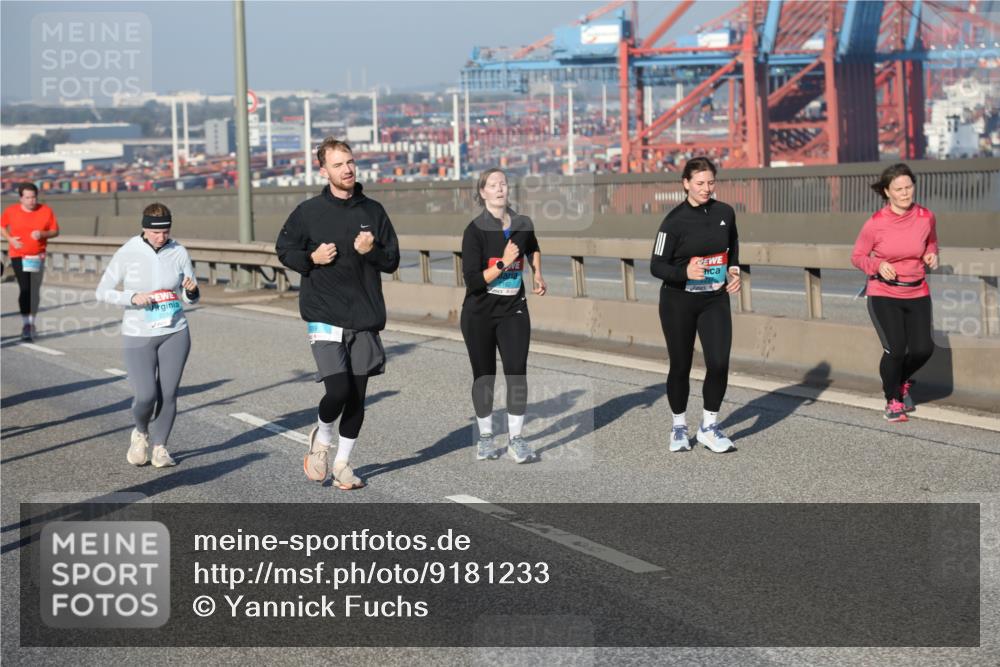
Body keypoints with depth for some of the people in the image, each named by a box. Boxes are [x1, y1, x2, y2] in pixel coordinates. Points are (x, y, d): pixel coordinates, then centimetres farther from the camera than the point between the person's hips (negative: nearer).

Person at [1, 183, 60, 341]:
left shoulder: (46, 211, -4)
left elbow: (55, 231, 2)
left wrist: (43, 234, -18)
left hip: (38, 256, 2)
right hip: (18, 255, -2)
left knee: (35, 292, 11)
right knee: (24, 288, -16)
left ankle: (31, 322, 28)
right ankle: (26, 324, -10)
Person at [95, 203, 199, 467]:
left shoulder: (178, 253, -2)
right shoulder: (127, 254, -9)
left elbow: (191, 298, 5)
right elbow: (103, 292, -5)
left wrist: (191, 289, -18)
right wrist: (133, 298, -21)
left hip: (175, 334, 2)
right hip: (138, 336, -2)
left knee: (168, 394, 1)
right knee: (146, 396, -10)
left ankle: (160, 447, 20)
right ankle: (141, 432, 23)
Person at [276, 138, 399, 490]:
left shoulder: (373, 210, 7)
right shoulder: (309, 211, -2)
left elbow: (392, 260, 10)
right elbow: (284, 249, 8)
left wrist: (372, 251, -11)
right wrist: (312, 258, -10)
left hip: (365, 320, 3)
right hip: (325, 318, -3)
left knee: (357, 397, 7)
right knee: (338, 389, -16)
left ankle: (342, 463, 24)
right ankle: (321, 439, 16)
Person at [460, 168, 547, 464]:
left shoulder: (523, 224, 1)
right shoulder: (475, 231, -12)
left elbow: (534, 249, 27)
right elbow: (472, 281, -18)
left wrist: (537, 275, 15)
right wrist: (503, 264, -24)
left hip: (513, 310, 2)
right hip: (479, 314, -2)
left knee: (517, 372, -6)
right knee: (484, 375, 7)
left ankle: (516, 438, 3)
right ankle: (485, 437, 22)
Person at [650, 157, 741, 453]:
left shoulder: (725, 212, 0)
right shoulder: (674, 220, -12)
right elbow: (656, 266, -11)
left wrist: (734, 270, 4)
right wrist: (685, 272, -28)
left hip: (715, 299, 3)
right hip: (678, 301, -3)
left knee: (719, 363, -9)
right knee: (680, 366, 6)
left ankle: (709, 426, 10)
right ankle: (679, 426, 27)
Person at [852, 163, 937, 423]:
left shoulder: (926, 217, -4)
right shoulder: (875, 223, -12)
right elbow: (857, 257, 0)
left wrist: (931, 255, -4)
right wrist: (878, 266, -19)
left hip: (917, 294, 3)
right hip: (883, 295, -3)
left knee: (922, 349, -8)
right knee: (895, 349, -15)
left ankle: (901, 381, 28)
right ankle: (893, 400, 12)